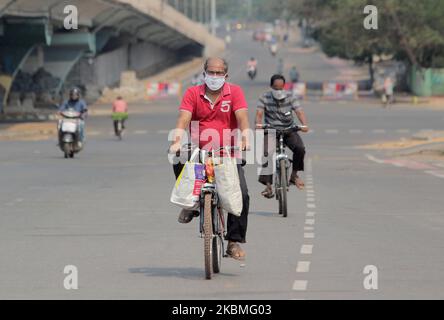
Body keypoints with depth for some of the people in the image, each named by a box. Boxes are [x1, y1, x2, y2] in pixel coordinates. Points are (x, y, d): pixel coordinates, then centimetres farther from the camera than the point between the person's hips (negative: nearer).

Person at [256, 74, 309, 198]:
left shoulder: (290, 97, -3)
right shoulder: (265, 98, -5)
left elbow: (299, 111, -14)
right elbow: (259, 113, -17)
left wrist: (304, 125, -34)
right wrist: (258, 124, -39)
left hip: (289, 130, 1)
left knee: (300, 148, -24)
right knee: (267, 154, -24)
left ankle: (294, 175, -2)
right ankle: (268, 185, -22)